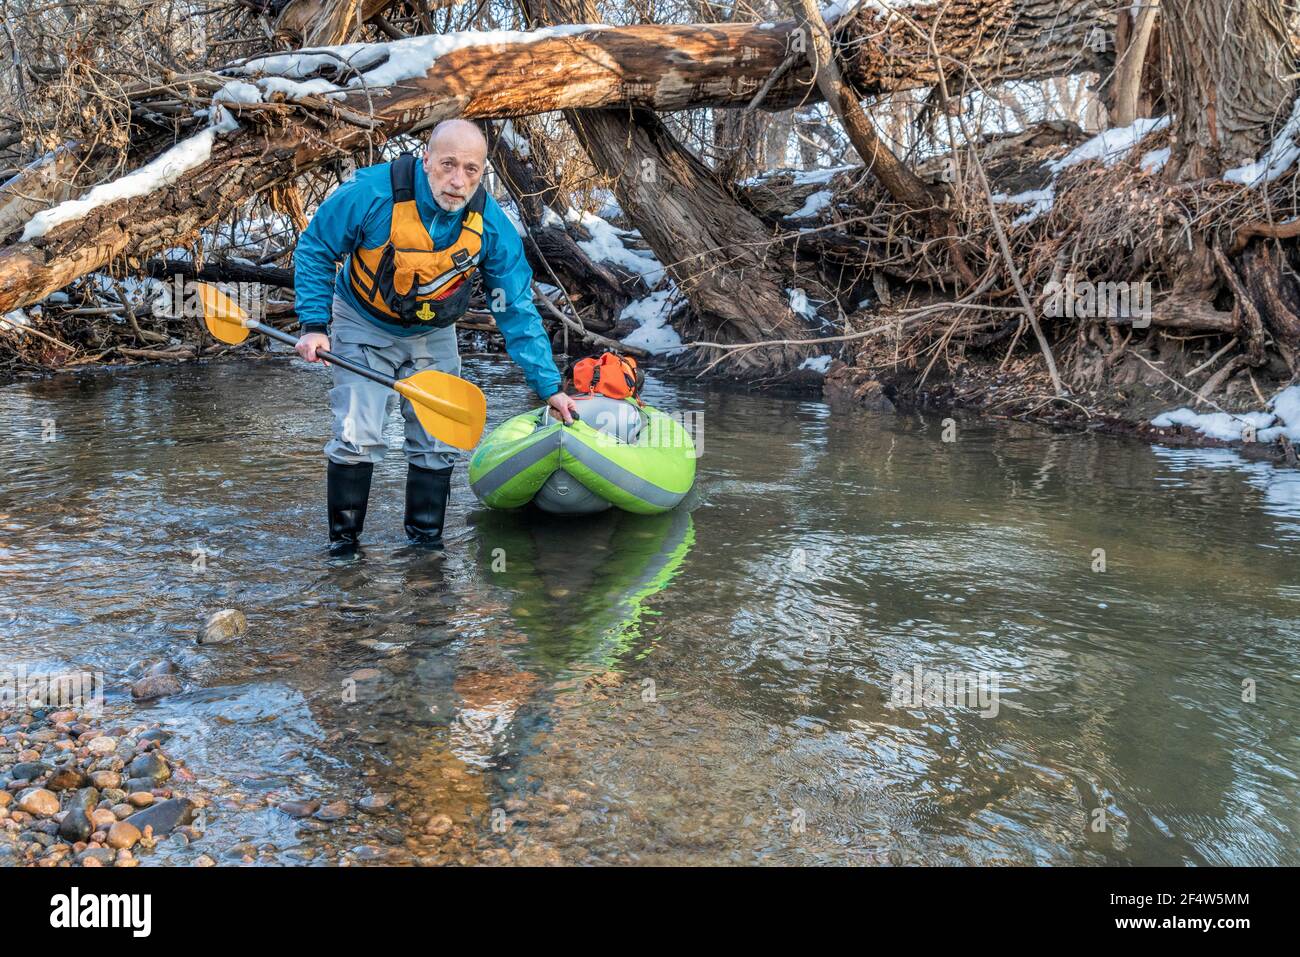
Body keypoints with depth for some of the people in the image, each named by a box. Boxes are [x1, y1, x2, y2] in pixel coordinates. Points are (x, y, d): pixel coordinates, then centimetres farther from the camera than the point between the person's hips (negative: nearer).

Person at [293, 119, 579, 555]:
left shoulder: (490, 225, -21)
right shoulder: (372, 194, -29)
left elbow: (517, 310, -13)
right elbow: (315, 249, -12)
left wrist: (548, 385, -13)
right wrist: (314, 324, -18)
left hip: (432, 335, 3)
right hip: (363, 326, -2)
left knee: (437, 443, 4)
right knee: (356, 438, -10)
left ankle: (425, 538, 21)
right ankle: (343, 541, 9)